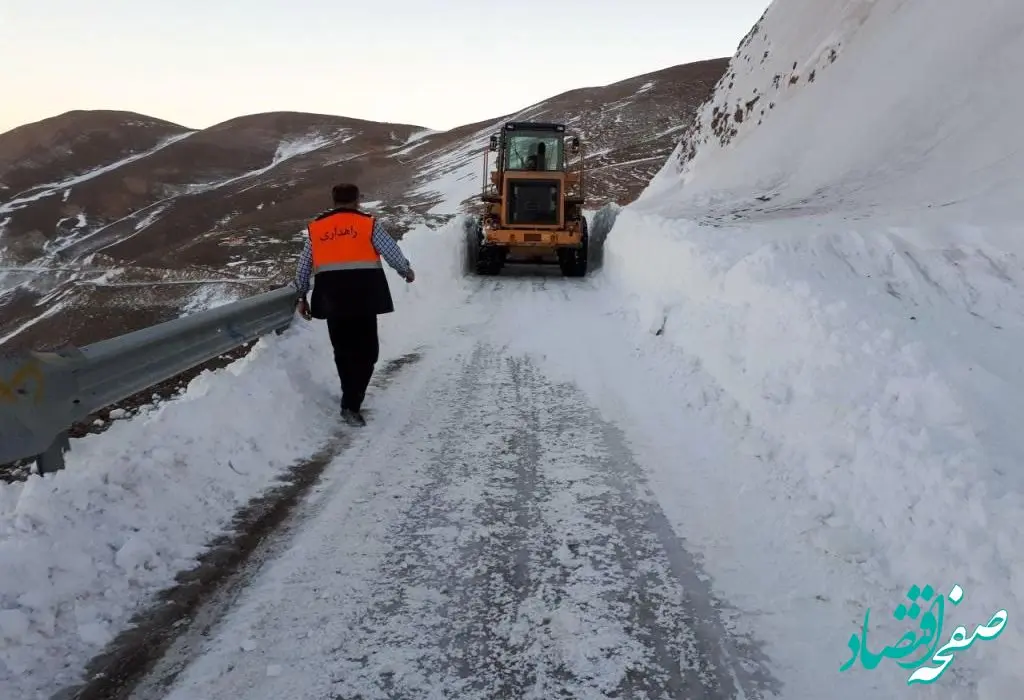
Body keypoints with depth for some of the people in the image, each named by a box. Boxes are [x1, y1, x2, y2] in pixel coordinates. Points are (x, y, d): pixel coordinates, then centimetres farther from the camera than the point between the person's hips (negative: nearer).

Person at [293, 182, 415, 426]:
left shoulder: (316, 227, 14)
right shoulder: (368, 223, 4)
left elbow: (304, 265, 17)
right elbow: (391, 251, 5)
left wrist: (301, 296, 26)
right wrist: (406, 270, 24)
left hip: (331, 292, 3)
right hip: (362, 290, -3)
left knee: (343, 349, 17)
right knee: (365, 349, 3)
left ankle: (352, 398, 27)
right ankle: (351, 404, -8)